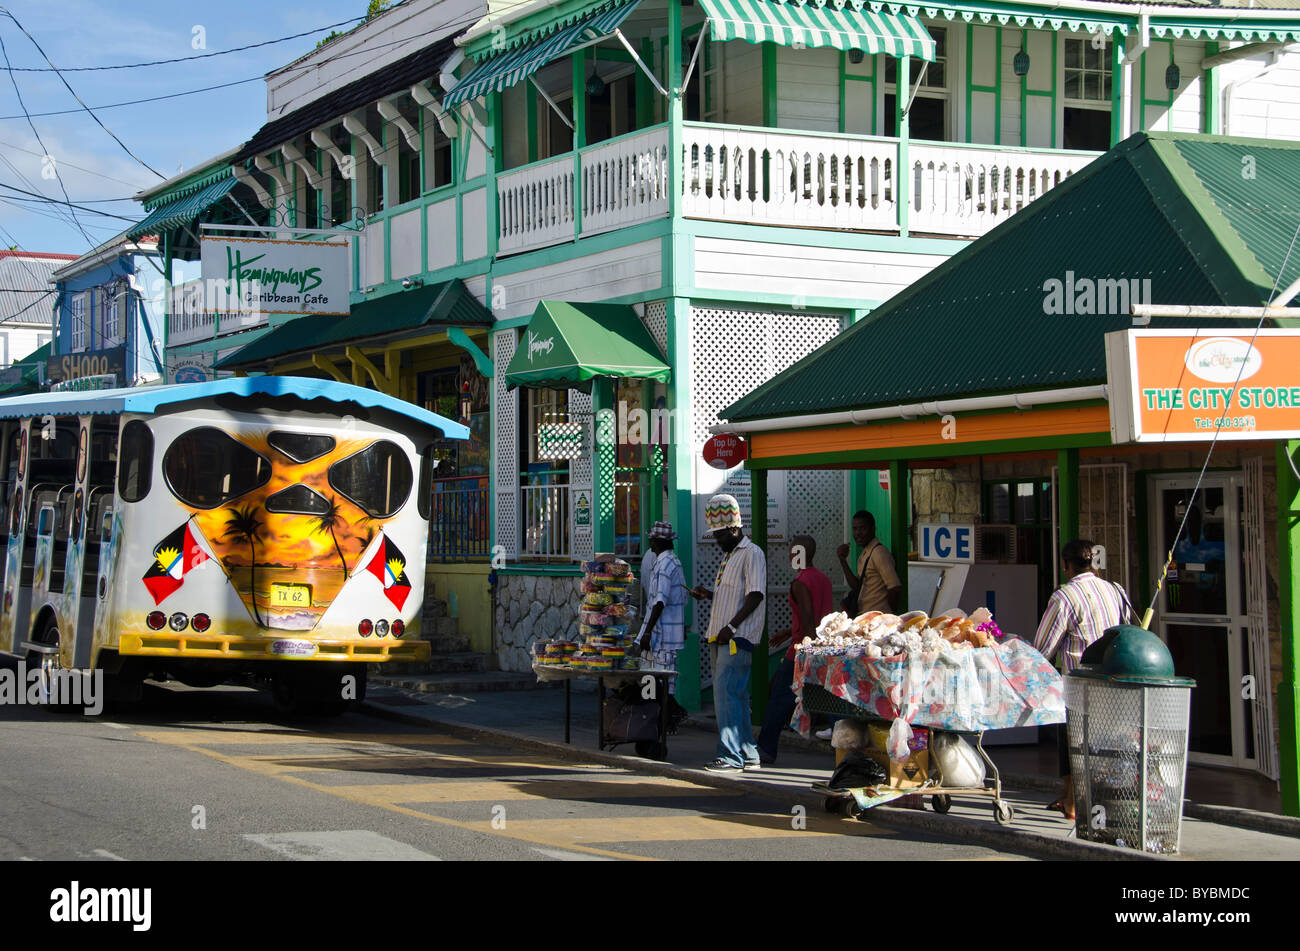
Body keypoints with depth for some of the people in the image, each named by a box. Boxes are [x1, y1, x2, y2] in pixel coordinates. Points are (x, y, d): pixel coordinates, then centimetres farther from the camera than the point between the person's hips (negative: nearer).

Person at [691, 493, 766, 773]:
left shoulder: (751, 553, -8)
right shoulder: (728, 556, 22)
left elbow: (755, 595, -17)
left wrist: (731, 626, -22)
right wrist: (709, 594, 11)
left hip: (738, 637, -10)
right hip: (722, 637, 10)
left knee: (727, 693, -15)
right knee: (734, 695, 11)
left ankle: (731, 757, -16)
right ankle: (748, 754, 16)